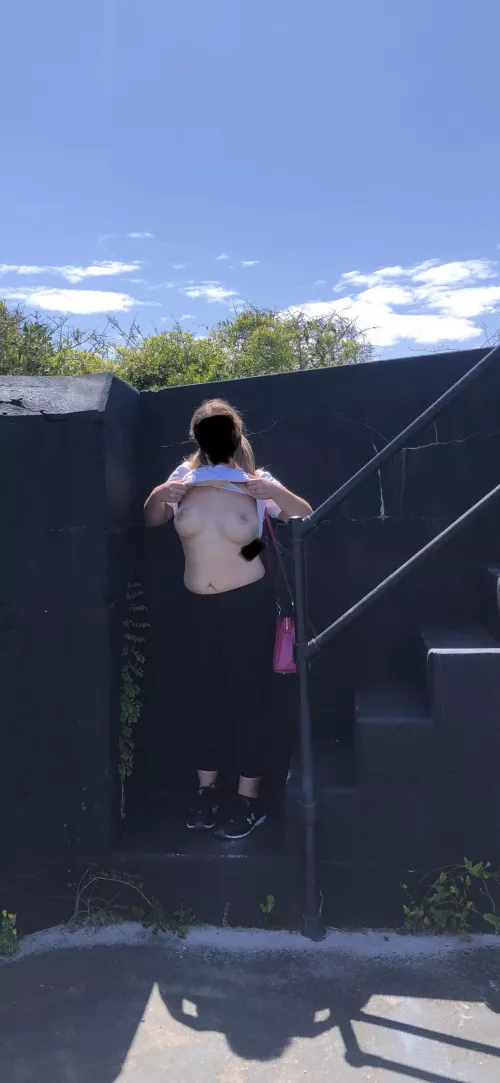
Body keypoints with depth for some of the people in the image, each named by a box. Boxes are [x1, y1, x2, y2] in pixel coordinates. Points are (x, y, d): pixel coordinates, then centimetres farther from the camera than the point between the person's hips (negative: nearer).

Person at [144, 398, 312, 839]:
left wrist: (281, 494, -23)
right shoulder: (183, 477, 1)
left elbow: (308, 518, -4)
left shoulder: (258, 483, -7)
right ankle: (207, 790, 25)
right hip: (198, 605, 4)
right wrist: (156, 497, -8)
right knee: (205, 694, 12)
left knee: (249, 695, 3)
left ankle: (249, 797, 15)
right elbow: (152, 520, 15)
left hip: (249, 604, -3)